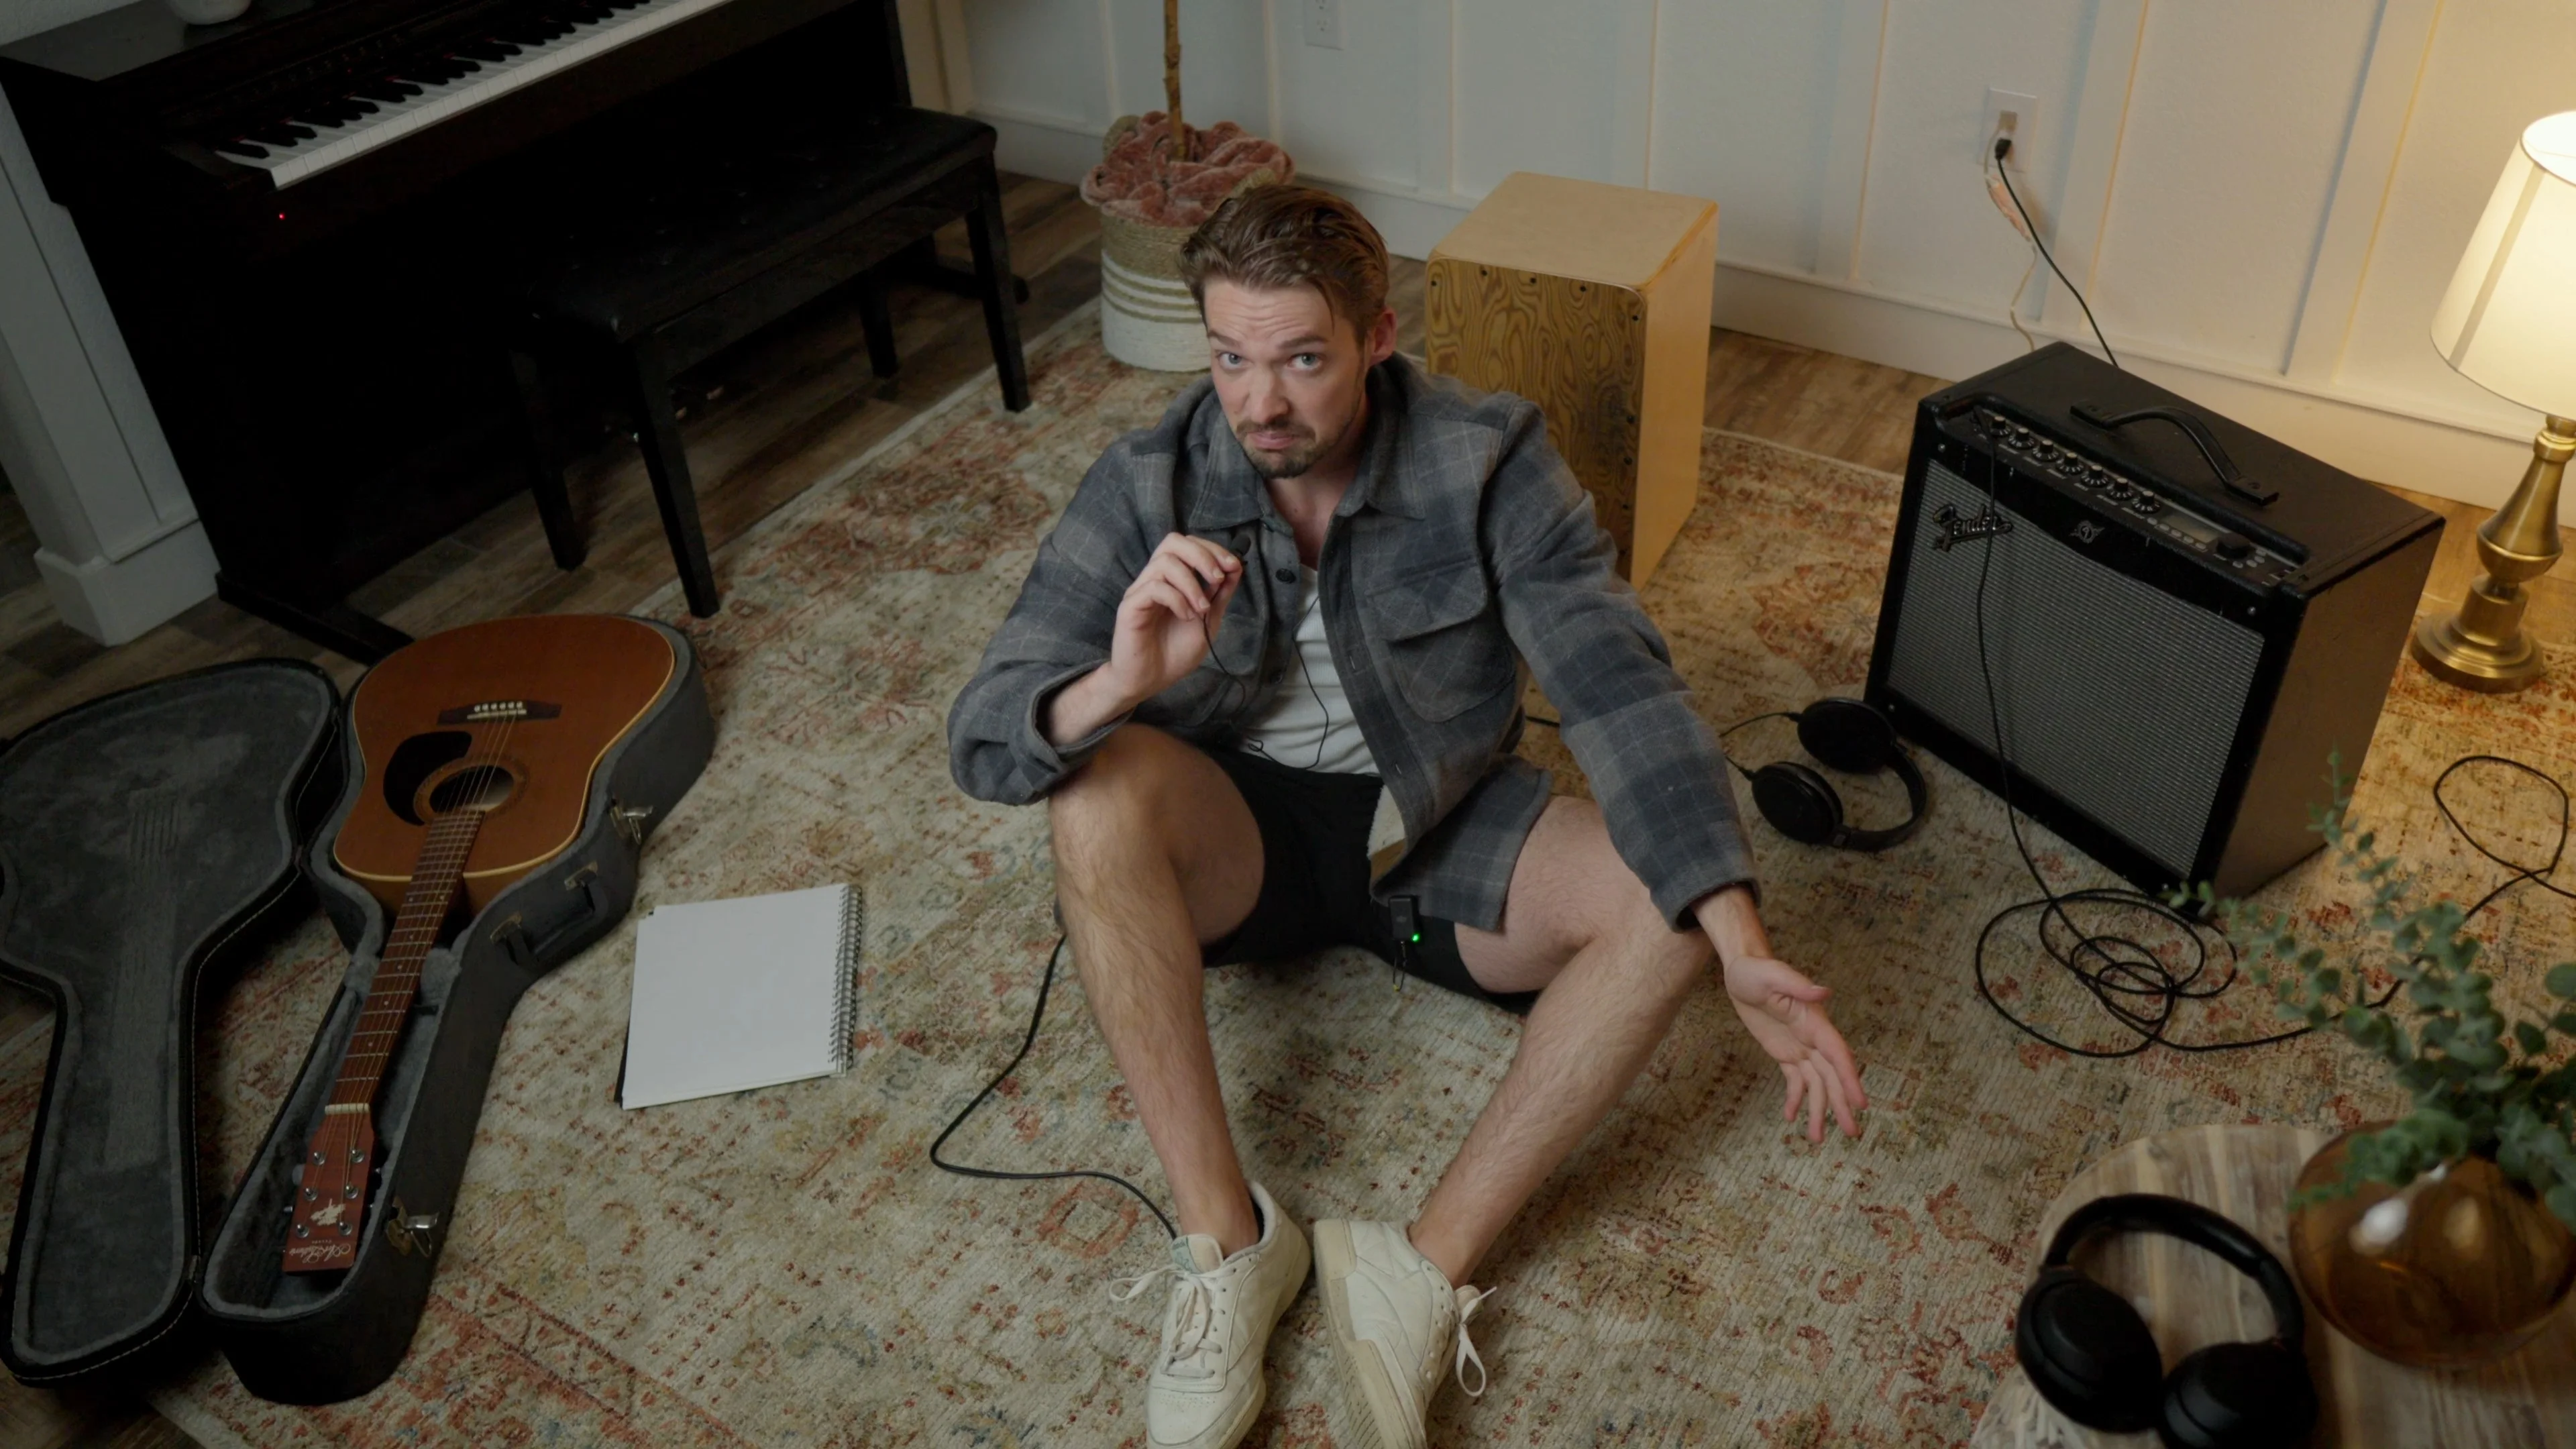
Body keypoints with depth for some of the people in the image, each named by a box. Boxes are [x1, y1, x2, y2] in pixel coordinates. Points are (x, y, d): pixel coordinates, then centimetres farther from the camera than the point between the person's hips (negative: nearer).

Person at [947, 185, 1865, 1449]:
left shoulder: (1487, 459, -17)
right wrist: (1119, 683, -46)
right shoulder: (1146, 487, -16)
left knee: (1668, 900, -24)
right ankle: (1225, 1240, -24)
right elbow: (982, 738, -21)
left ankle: (1423, 1270, -24)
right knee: (1100, 788, -32)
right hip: (1238, 838, 0)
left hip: (1437, 832, 1)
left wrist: (1740, 946, -36)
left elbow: (1619, 686, -24)